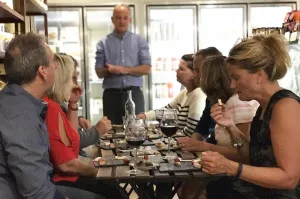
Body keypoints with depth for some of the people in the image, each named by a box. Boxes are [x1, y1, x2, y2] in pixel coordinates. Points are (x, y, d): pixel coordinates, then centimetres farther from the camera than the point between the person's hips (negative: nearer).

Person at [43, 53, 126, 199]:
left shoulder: (50, 105, 11)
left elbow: (71, 138, 21)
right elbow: (65, 164, -27)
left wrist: (73, 104, 11)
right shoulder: (51, 108, -23)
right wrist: (95, 171, -9)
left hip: (63, 177, 10)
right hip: (61, 182, -10)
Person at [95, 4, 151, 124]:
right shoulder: (103, 43, 7)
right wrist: (109, 70, -18)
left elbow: (146, 69, 0)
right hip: (111, 94, 0)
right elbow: (99, 72, 4)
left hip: (134, 93, 0)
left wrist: (125, 70, -14)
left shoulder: (139, 41, 8)